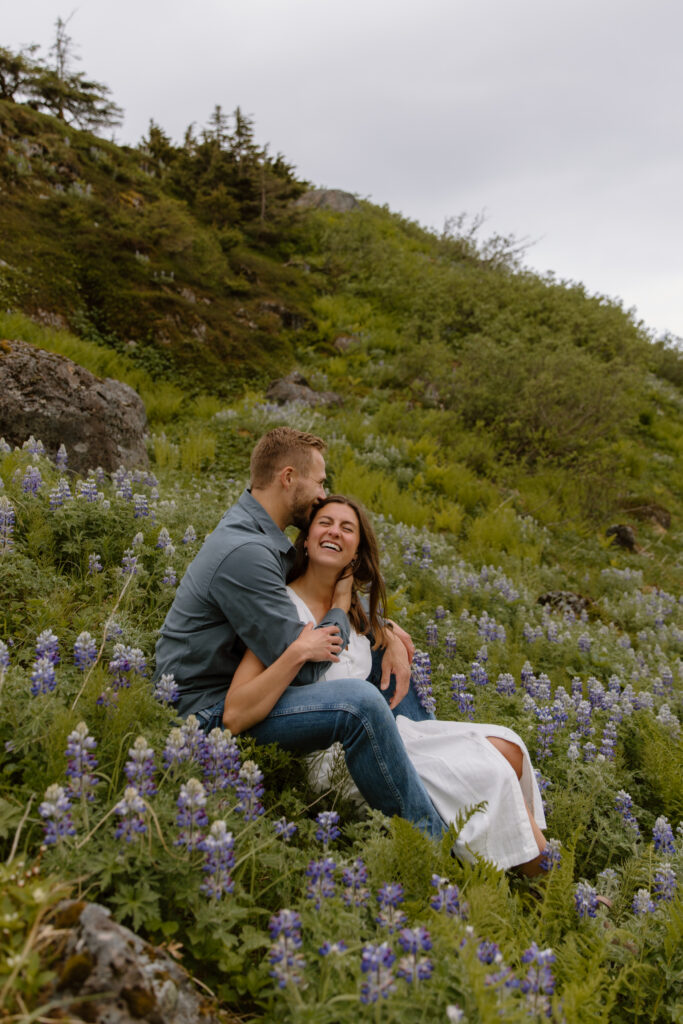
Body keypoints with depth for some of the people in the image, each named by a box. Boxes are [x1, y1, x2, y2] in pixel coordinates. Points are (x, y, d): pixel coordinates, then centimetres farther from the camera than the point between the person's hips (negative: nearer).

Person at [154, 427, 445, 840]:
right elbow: (303, 670, -24)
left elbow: (333, 585, 19)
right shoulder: (244, 553, -25)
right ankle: (435, 844, -15)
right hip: (211, 710, -10)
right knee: (360, 702, -30)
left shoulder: (262, 536, 7)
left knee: (391, 666, 9)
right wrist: (341, 607, -7)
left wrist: (388, 631, 2)